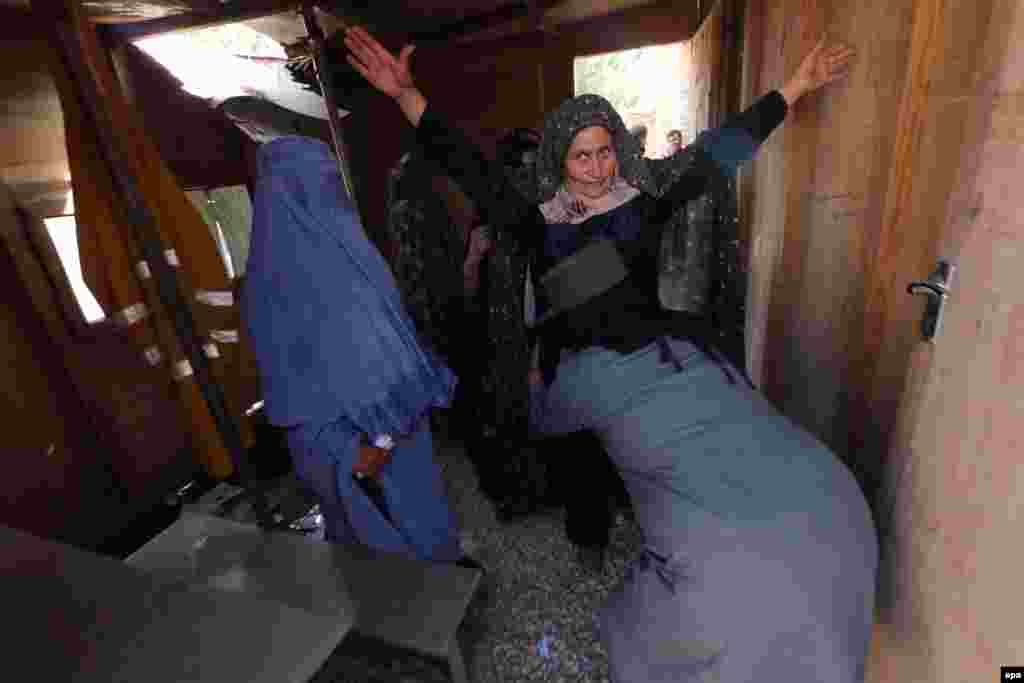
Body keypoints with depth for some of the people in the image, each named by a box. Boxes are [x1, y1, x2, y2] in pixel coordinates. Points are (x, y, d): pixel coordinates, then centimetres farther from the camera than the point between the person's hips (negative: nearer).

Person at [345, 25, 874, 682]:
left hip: (665, 361, 2)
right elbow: (471, 169, -1)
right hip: (586, 374, -1)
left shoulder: (643, 198, 5)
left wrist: (797, 85, 15)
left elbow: (720, 149, 11)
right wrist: (406, 95, -4)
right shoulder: (541, 221, 1)